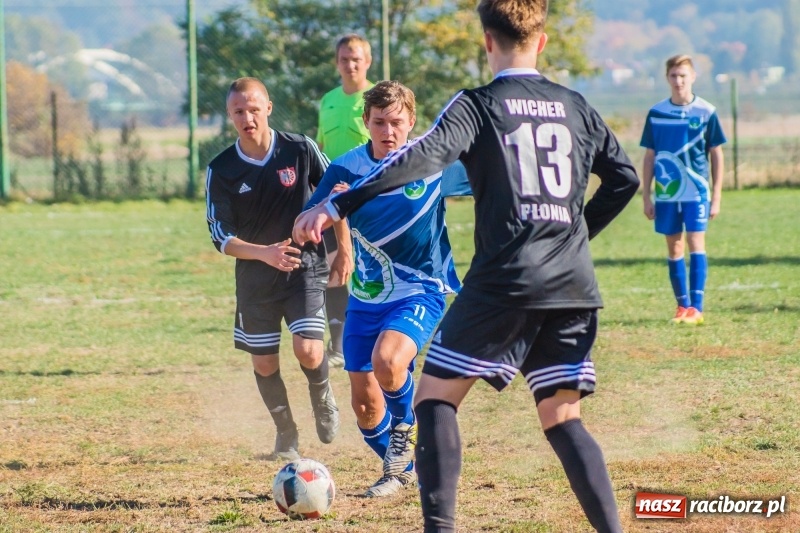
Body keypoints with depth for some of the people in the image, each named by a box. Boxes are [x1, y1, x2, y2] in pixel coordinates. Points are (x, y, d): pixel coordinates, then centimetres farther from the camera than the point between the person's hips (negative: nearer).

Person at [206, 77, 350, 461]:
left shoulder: (300, 150, -10)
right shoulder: (221, 170, -8)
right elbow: (221, 237, -9)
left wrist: (345, 252, 7)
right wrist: (264, 253, -26)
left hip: (306, 267, -2)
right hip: (254, 276, 2)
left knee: (308, 350, -18)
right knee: (263, 364, 5)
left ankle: (322, 398, 15)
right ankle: (286, 434, 28)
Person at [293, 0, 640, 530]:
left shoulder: (479, 105, -2)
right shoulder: (575, 107, 13)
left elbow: (425, 156, -16)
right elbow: (625, 177, 16)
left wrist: (337, 206, -18)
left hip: (504, 281, -5)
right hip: (573, 288, 5)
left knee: (436, 397, 4)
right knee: (562, 419, 11)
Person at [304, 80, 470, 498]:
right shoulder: (347, 168, -7)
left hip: (420, 291, -4)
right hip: (366, 296, 4)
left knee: (387, 360, -31)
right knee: (364, 402, 6)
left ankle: (405, 424, 1)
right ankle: (401, 469, 34)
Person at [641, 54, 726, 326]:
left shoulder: (706, 112, -2)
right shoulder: (656, 113, 3)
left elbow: (716, 155, 4)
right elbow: (649, 156, 9)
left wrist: (716, 197, 1)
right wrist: (646, 197, 6)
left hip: (697, 191, -2)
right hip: (666, 193, 2)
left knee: (696, 242, -10)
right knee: (674, 247, 7)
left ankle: (696, 307, -12)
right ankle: (682, 306, 16)